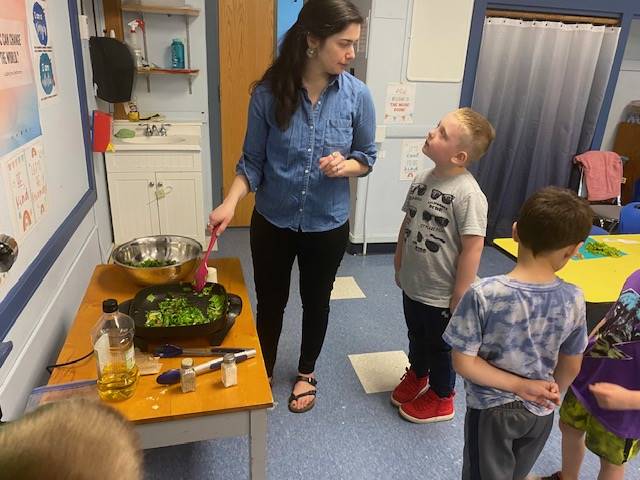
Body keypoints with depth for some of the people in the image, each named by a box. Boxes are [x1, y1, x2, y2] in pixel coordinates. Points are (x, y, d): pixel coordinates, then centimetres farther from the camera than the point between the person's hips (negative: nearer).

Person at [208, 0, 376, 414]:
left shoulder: (357, 96, -11)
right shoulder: (269, 92, -13)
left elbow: (367, 157, 0)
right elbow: (253, 161, -6)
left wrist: (343, 166, -22)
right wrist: (231, 203, -20)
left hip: (327, 225, 1)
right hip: (272, 222, 0)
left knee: (316, 302, 19)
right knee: (270, 304, 17)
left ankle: (307, 373, 46)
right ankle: (263, 374, 44)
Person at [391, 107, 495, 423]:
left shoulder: (468, 194, -25)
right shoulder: (422, 179, -3)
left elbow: (472, 248, -23)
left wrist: (459, 298, -18)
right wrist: (399, 265, 15)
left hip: (441, 295, -6)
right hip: (412, 284, 7)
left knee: (440, 347, 18)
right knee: (416, 337, 28)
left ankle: (441, 398, 43)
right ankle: (416, 375, 57)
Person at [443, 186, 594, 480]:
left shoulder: (484, 294, -27)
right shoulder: (574, 300, -17)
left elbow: (463, 362, -22)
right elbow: (571, 367, -3)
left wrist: (519, 385, -12)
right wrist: (551, 394, 14)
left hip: (491, 411, -3)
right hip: (540, 413, 4)